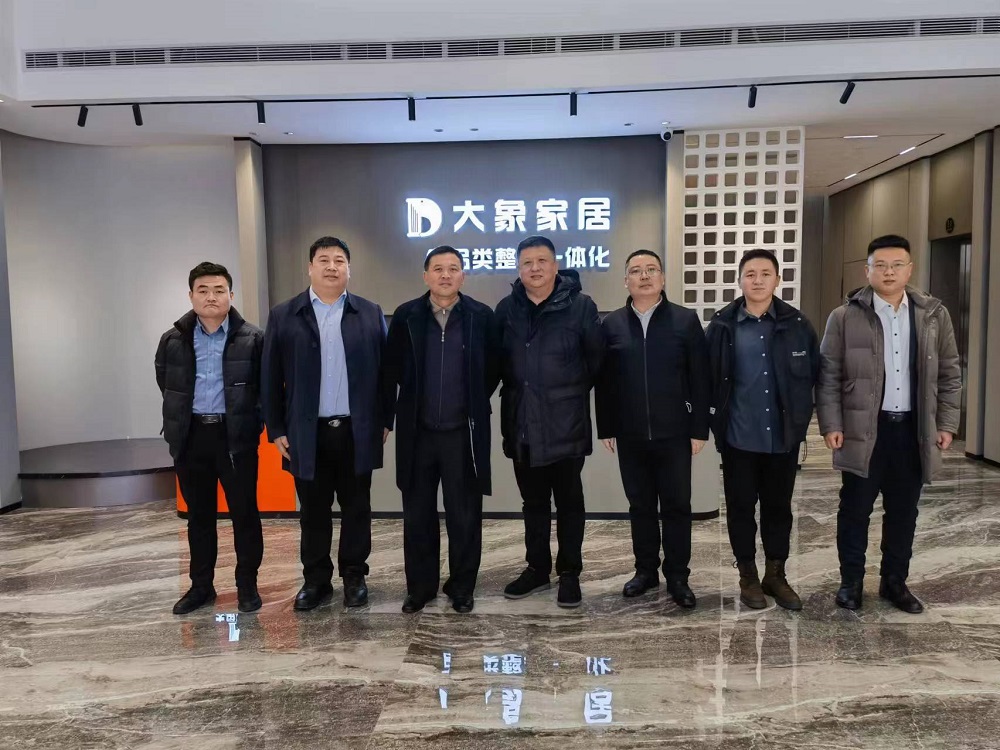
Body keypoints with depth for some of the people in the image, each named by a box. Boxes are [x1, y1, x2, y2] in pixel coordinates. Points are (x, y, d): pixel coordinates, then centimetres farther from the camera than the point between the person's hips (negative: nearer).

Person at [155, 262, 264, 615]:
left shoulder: (252, 338, -5)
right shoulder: (173, 340, 4)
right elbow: (166, 387, 17)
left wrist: (253, 425, -2)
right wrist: (177, 426, 15)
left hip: (236, 436, -3)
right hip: (191, 437, 3)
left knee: (244, 513, 4)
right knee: (199, 515, 13)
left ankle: (247, 585, 17)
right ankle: (201, 585, 26)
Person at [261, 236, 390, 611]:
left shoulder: (370, 314, 4)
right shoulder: (283, 316, 2)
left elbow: (385, 371, 5)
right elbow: (271, 379, 3)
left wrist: (384, 421, 2)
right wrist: (276, 429, 0)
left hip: (358, 431, 0)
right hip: (307, 433, 0)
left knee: (356, 509, 10)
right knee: (313, 512, 10)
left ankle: (355, 576, 25)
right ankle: (316, 580, 24)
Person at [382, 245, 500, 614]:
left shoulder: (481, 316, -3)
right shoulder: (406, 316, 0)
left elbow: (494, 367, 6)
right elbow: (391, 367, 10)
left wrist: (475, 402, 7)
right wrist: (412, 400, 11)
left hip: (464, 432, -1)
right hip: (417, 432, 2)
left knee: (465, 515, 7)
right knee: (417, 515, 10)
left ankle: (462, 587, 23)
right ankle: (420, 586, 25)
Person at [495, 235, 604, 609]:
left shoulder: (580, 305, -8)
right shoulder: (506, 308, 4)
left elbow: (597, 359, -4)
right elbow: (498, 360, 13)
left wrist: (571, 393, 2)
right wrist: (514, 391, 9)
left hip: (565, 424, -4)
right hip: (522, 425, 4)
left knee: (569, 501, 9)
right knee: (533, 501, 16)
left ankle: (569, 573, 23)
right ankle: (537, 568, 31)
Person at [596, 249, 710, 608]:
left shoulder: (686, 320, 0)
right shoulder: (611, 324, 4)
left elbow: (700, 379, -2)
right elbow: (603, 381, 5)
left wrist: (699, 429, -5)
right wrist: (605, 428, 2)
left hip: (674, 433, -1)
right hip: (630, 435, 2)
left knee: (677, 506, 6)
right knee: (640, 505, 12)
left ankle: (677, 576, 19)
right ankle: (646, 570, 26)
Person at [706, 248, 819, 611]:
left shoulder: (796, 324, 0)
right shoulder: (722, 325, -4)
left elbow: (814, 373, 7)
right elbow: (706, 377, -1)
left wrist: (800, 415, 6)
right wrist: (718, 417, -1)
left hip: (783, 437, 2)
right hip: (739, 438, -1)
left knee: (779, 507, 14)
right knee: (741, 508, 9)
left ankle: (776, 575, 30)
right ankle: (748, 577, 25)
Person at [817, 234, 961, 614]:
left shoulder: (934, 314, 5)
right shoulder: (845, 317, -4)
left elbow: (950, 374, 9)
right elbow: (829, 376, -3)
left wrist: (947, 423, 4)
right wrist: (831, 425, -9)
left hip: (914, 429, 3)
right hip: (864, 430, -2)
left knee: (903, 511, 12)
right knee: (855, 509, 6)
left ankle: (894, 581, 27)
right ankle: (851, 581, 21)